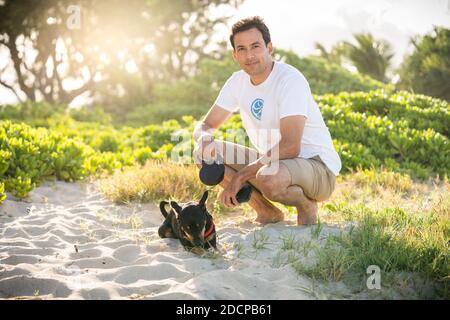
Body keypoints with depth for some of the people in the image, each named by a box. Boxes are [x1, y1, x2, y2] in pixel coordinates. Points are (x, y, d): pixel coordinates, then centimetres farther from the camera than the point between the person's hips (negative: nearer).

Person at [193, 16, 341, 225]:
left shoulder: (290, 80, -21)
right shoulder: (238, 81, 1)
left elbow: (290, 147, -29)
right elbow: (206, 125, 6)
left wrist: (241, 176, -28)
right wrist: (203, 137, -20)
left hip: (318, 167, -7)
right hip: (271, 162, 7)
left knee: (268, 177, -39)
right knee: (206, 152, -7)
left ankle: (306, 205, -3)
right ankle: (266, 212, 3)